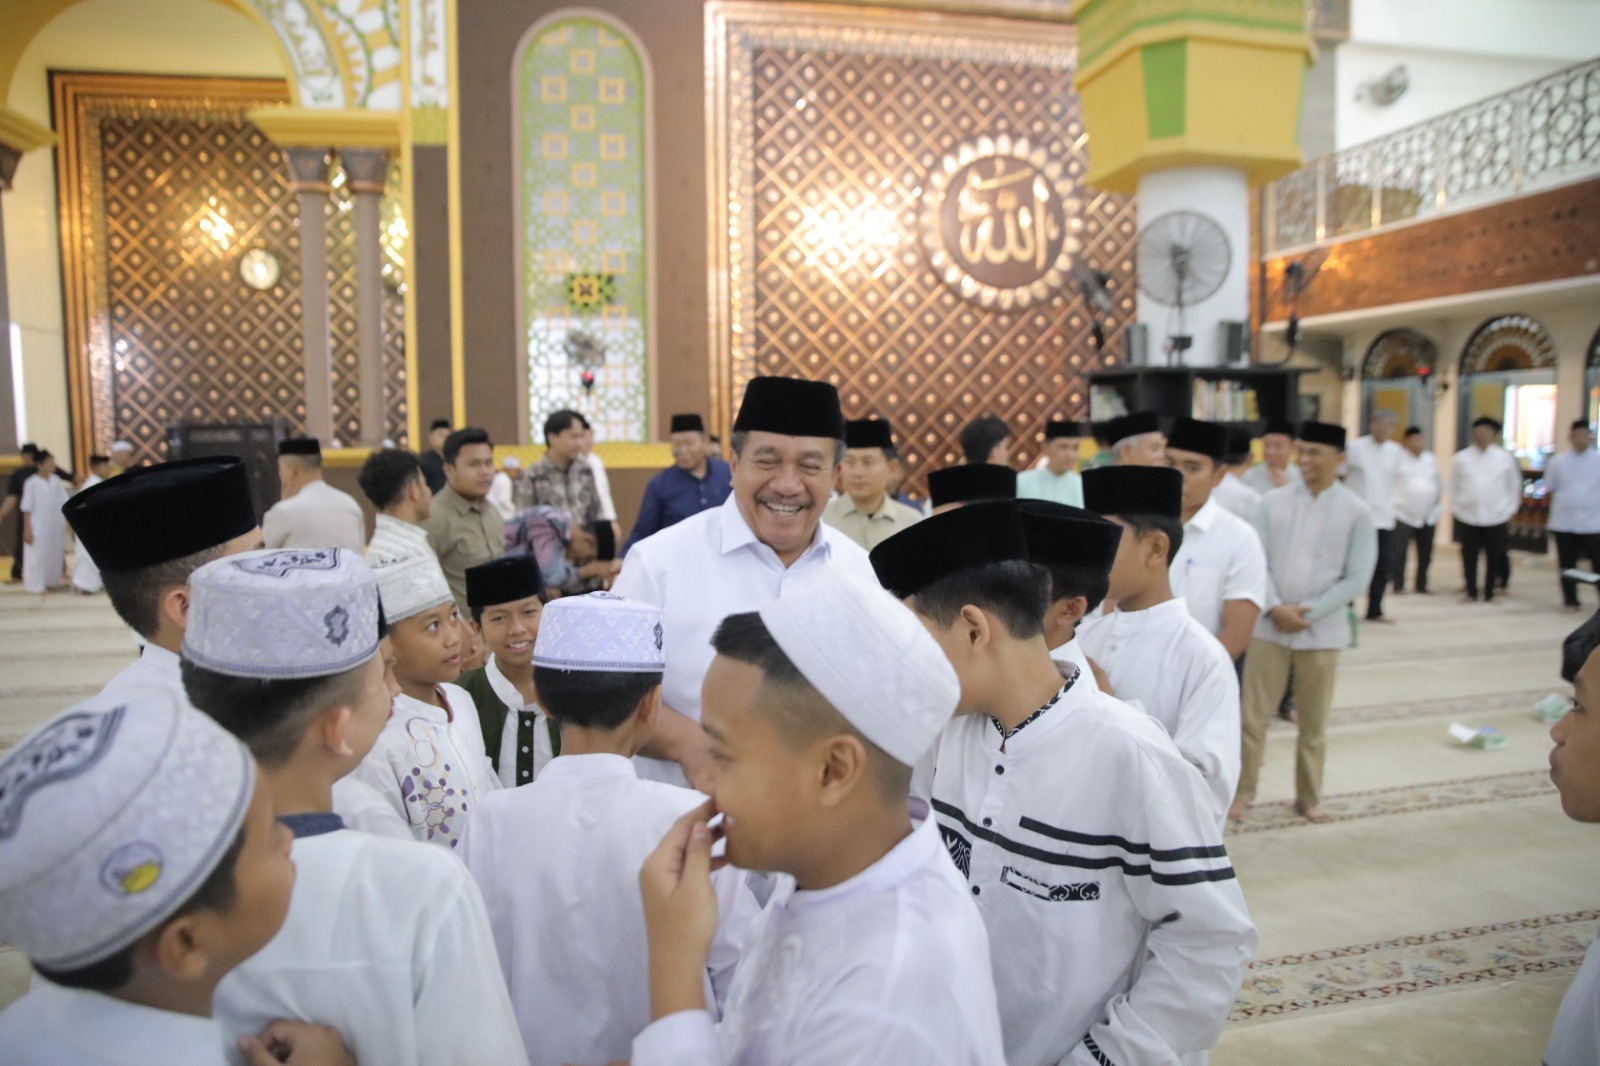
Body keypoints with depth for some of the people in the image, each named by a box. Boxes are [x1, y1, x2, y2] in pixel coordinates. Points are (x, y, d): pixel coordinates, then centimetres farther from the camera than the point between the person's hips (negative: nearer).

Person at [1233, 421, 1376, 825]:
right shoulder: (1272, 502, 0)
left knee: (1313, 724, 12)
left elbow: (1357, 576, -5)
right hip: (1269, 626, 0)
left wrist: (1308, 611, -12)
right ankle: (1242, 794, 16)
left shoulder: (1356, 511, -2)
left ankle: (1309, 798, 27)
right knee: (1254, 717, 3)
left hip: (1321, 632, 0)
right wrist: (1275, 608, -15)